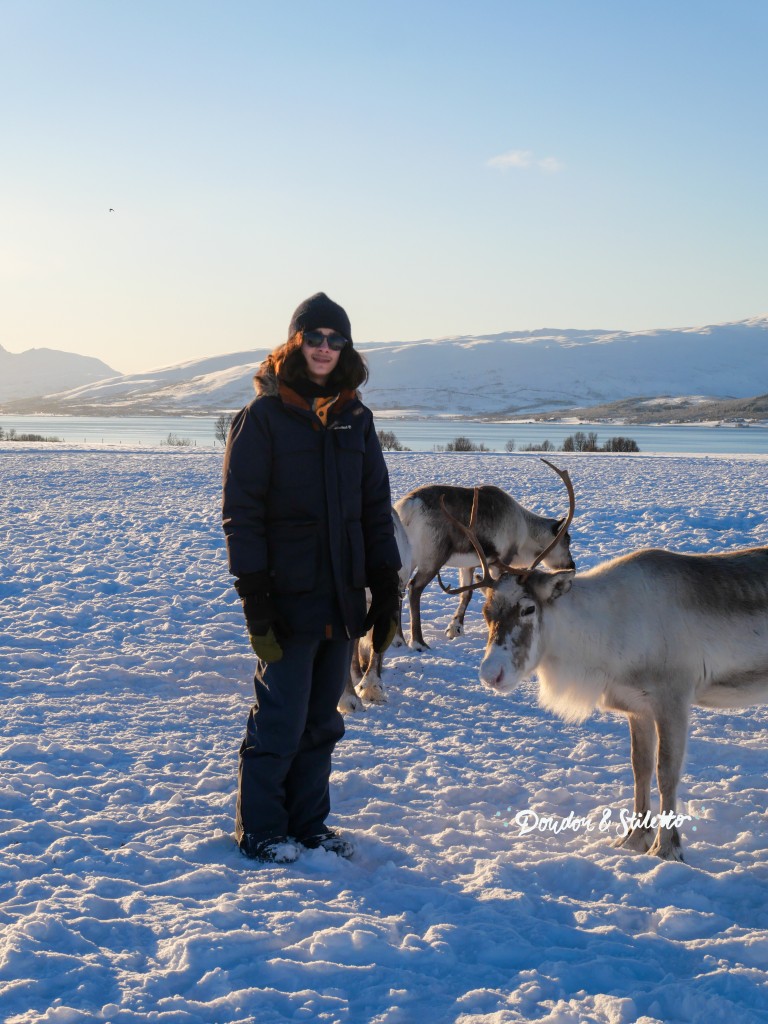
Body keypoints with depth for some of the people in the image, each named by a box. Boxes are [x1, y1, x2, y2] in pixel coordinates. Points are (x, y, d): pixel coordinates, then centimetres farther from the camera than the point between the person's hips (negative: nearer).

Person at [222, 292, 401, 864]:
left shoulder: (355, 419, 11)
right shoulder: (263, 417, -5)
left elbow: (376, 509, 13)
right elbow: (241, 512, -8)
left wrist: (387, 589, 7)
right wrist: (255, 597, -14)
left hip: (342, 600, 5)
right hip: (288, 599, -5)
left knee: (323, 720, 11)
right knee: (281, 720, -2)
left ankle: (309, 823, 23)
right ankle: (260, 831, 13)